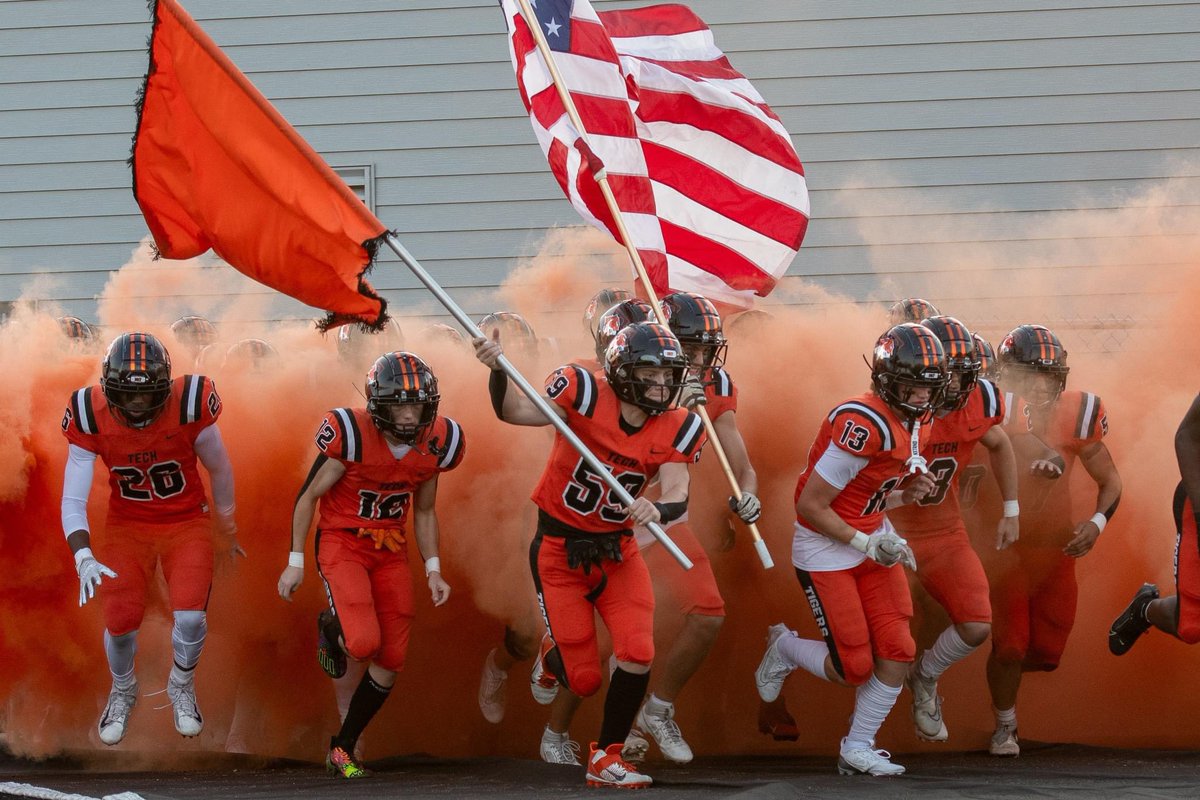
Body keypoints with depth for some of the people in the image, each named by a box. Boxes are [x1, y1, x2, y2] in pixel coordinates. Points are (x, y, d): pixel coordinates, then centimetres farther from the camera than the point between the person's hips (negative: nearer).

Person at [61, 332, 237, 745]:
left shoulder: (189, 404, -25)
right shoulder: (91, 416, -21)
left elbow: (220, 469, -4)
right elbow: (72, 501, -16)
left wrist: (227, 529, 11)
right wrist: (84, 557, -33)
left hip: (186, 522, -1)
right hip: (126, 525, 1)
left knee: (190, 617, -16)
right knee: (120, 621, -9)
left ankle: (182, 687, 19)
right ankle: (122, 692, 27)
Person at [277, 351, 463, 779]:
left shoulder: (435, 445, -5)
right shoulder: (352, 435, -21)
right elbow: (309, 495, -9)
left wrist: (433, 570, 4)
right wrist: (295, 562, -9)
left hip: (390, 550, 5)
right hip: (341, 543, -5)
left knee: (390, 663, 3)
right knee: (364, 642, -25)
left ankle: (343, 749, 20)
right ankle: (332, 628, 13)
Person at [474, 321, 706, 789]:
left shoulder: (678, 429, -7)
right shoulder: (586, 395, -17)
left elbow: (678, 493, -20)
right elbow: (515, 412, -24)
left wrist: (659, 510, -44)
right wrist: (498, 371, -43)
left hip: (617, 551, 3)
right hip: (560, 550, -3)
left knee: (638, 655, -14)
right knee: (583, 680, -3)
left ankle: (606, 758, 7)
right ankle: (554, 657, 37)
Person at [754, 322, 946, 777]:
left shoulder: (910, 423, 2)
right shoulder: (864, 425, -27)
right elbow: (810, 505, -23)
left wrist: (904, 495, -6)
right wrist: (866, 544, -19)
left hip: (872, 539, 8)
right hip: (825, 550, -8)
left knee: (898, 653, -1)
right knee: (855, 668, -3)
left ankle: (857, 749, 14)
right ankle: (783, 647, 26)